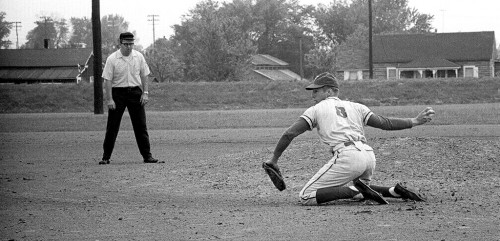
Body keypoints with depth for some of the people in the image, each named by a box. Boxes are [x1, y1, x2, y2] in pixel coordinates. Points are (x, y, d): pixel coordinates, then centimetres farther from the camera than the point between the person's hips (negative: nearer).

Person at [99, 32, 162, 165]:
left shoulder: (139, 57, 5)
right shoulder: (112, 59, -7)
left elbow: (144, 76, 12)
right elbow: (108, 80, -8)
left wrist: (145, 93, 2)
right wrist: (110, 99, -14)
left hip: (135, 92, 3)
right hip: (118, 93, -3)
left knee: (141, 126, 3)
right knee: (112, 126, -2)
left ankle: (147, 156, 8)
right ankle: (106, 157, 4)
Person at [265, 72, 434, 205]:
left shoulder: (316, 109, 13)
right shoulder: (355, 107, 24)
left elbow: (290, 134, 5)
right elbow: (385, 123, 17)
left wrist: (274, 160, 11)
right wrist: (414, 122, 25)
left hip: (347, 157, -7)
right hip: (369, 156, 7)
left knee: (306, 197, -5)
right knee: (358, 190, 35)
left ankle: (358, 191, -15)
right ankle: (395, 191, 9)